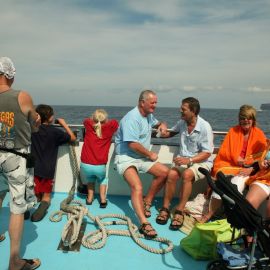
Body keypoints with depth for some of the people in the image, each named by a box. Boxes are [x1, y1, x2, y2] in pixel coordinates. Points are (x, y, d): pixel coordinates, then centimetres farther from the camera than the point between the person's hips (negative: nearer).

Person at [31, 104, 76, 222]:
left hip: (32, 169, 3)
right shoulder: (55, 131, -8)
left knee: (35, 196, 19)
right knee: (46, 197, 15)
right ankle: (44, 203, -16)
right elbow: (73, 138, 5)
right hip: (47, 170, -3)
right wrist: (63, 123, 14)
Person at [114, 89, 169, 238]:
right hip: (126, 158, -9)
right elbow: (132, 144, -26)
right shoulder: (132, 118, -19)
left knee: (164, 172, -1)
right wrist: (150, 154, -12)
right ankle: (144, 223, -34)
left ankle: (147, 201, 12)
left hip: (142, 157, 9)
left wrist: (162, 125, 5)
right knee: (137, 187, -27)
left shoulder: (148, 115, 9)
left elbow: (156, 123, 31)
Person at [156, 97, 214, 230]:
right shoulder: (181, 123, 4)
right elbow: (171, 132, 26)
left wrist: (189, 160, -28)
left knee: (187, 174, -35)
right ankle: (165, 208, -17)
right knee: (171, 174, -27)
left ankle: (179, 211, -25)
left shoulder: (205, 127, -13)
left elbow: (207, 153, -14)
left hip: (201, 161, -4)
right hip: (183, 159, 4)